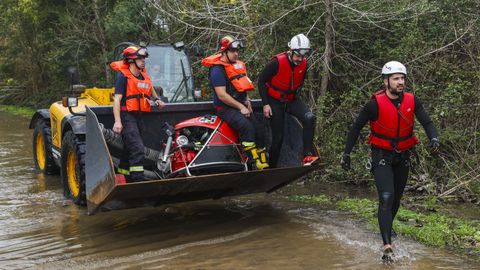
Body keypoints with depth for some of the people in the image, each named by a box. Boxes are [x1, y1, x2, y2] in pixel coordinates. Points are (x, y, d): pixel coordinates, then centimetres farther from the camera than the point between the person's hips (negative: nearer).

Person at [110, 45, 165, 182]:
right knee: (137, 149, -18)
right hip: (127, 116, -8)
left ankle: (128, 180, 27)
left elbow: (150, 89, 36)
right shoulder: (123, 76, -9)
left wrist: (156, 99, 16)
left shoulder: (144, 75, 14)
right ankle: (138, 180, -20)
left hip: (138, 116, 8)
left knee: (129, 149, 16)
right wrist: (117, 121, -24)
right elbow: (117, 99, -16)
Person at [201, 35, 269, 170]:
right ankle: (254, 163, -27)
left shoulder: (238, 65, 14)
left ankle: (263, 163, 1)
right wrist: (240, 107, -18)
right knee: (247, 127, -30)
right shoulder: (217, 70, -13)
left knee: (259, 128, -6)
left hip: (241, 105, 8)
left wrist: (247, 101, 10)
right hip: (226, 108, -8)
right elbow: (222, 95, -19)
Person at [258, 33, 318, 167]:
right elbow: (261, 81, -12)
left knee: (310, 118, -24)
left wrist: (295, 95, 12)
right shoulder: (277, 62, -22)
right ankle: (271, 166, 15)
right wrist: (266, 104, -13)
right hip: (275, 101, -4)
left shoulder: (304, 64, -6)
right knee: (278, 136, -4)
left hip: (291, 100, 4)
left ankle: (308, 155, -22)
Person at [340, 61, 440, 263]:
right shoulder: (376, 104, -18)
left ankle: (387, 228, 44)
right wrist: (346, 153, -7)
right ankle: (387, 246, -18)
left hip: (402, 157, 5)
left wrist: (434, 138, -28)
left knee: (396, 199, 17)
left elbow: (427, 122, -6)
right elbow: (356, 128, -8)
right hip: (381, 157, -4)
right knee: (386, 198, -17)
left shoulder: (412, 101, -7)